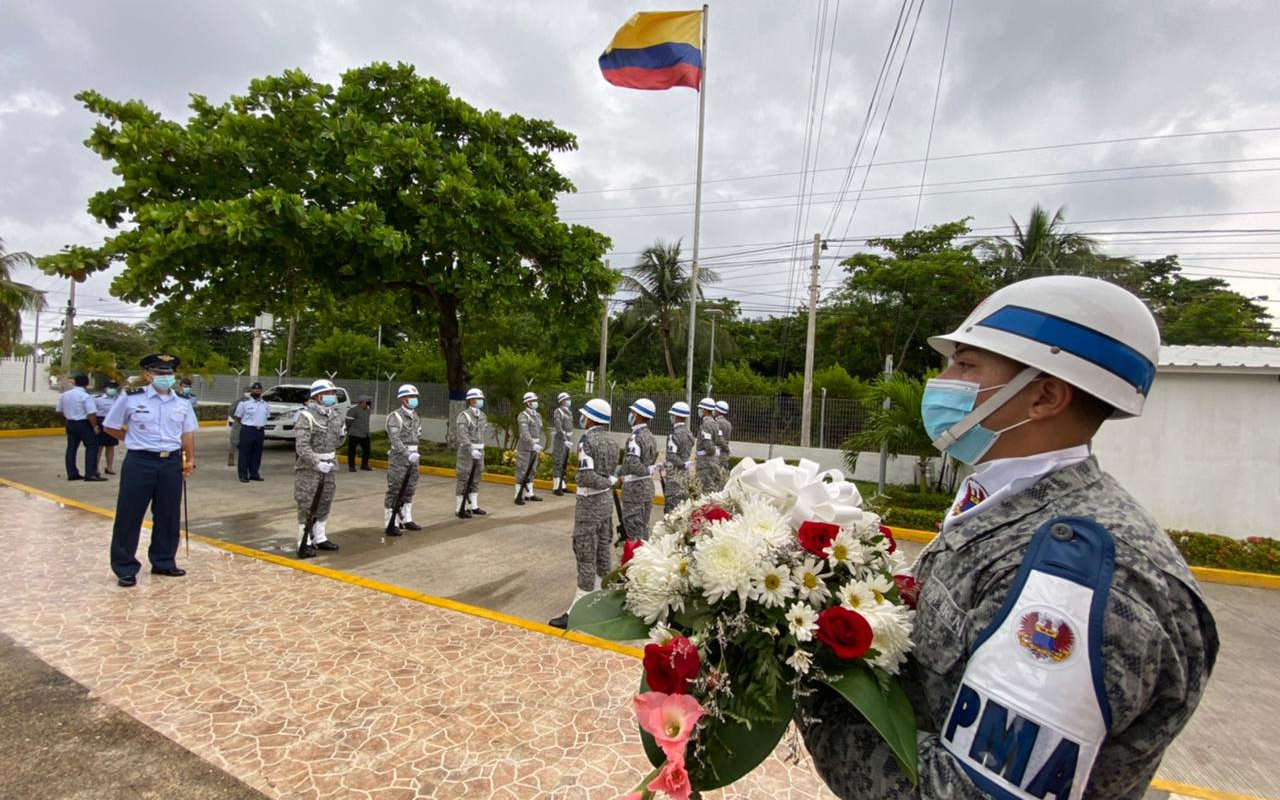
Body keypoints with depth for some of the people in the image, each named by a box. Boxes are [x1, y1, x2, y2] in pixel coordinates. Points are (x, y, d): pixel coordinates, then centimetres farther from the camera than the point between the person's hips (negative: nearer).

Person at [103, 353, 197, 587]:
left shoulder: (182, 403, 7)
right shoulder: (131, 398, -4)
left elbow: (187, 433, 12)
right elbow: (110, 427, 7)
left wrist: (190, 459, 5)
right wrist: (135, 440, 3)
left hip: (172, 463, 4)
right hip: (139, 462, -3)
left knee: (168, 516, 11)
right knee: (129, 516, 2)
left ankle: (164, 562, 24)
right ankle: (125, 568, 15)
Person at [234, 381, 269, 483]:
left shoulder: (265, 404, 11)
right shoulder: (244, 403, -5)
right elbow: (238, 416, 1)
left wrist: (261, 425, 13)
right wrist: (246, 424, 4)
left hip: (260, 431, 5)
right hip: (247, 431, -5)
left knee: (257, 453, 10)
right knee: (245, 453, -2)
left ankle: (254, 473, 19)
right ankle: (243, 475, 2)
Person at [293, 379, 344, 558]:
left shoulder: (335, 416, 9)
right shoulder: (307, 416, -13)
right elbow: (301, 446, -20)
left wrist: (342, 432, 7)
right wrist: (317, 464, -24)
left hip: (328, 467, 7)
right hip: (309, 468, -7)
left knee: (324, 504, 14)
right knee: (307, 506, -2)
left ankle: (319, 538, 27)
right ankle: (304, 544, 6)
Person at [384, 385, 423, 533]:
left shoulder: (416, 417, 12)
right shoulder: (395, 417, -12)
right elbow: (395, 439, -20)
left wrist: (414, 453, 6)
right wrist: (408, 454, -28)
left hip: (413, 458, 7)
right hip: (399, 459, -7)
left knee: (409, 490, 13)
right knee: (394, 491, -2)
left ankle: (406, 520, 23)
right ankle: (389, 524, 5)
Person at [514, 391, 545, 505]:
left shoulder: (537, 415, 12)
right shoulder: (523, 416, -14)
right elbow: (525, 433, -24)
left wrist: (539, 447, 15)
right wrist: (533, 445, -31)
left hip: (534, 447, 8)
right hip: (525, 447, -8)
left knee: (531, 471, 13)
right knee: (522, 472, -2)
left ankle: (529, 494, 22)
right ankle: (518, 496, 4)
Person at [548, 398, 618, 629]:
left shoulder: (588, 440, -17)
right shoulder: (610, 442, 7)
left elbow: (586, 477, -24)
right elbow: (611, 474, 5)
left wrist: (610, 482, -12)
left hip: (589, 504, -8)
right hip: (606, 501, 8)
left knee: (586, 558, -4)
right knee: (602, 553, 14)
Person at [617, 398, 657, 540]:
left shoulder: (636, 437, -19)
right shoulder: (649, 435, 9)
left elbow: (631, 465, -27)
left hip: (635, 488, -9)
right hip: (647, 486, 9)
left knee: (634, 532, -1)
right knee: (642, 528, 18)